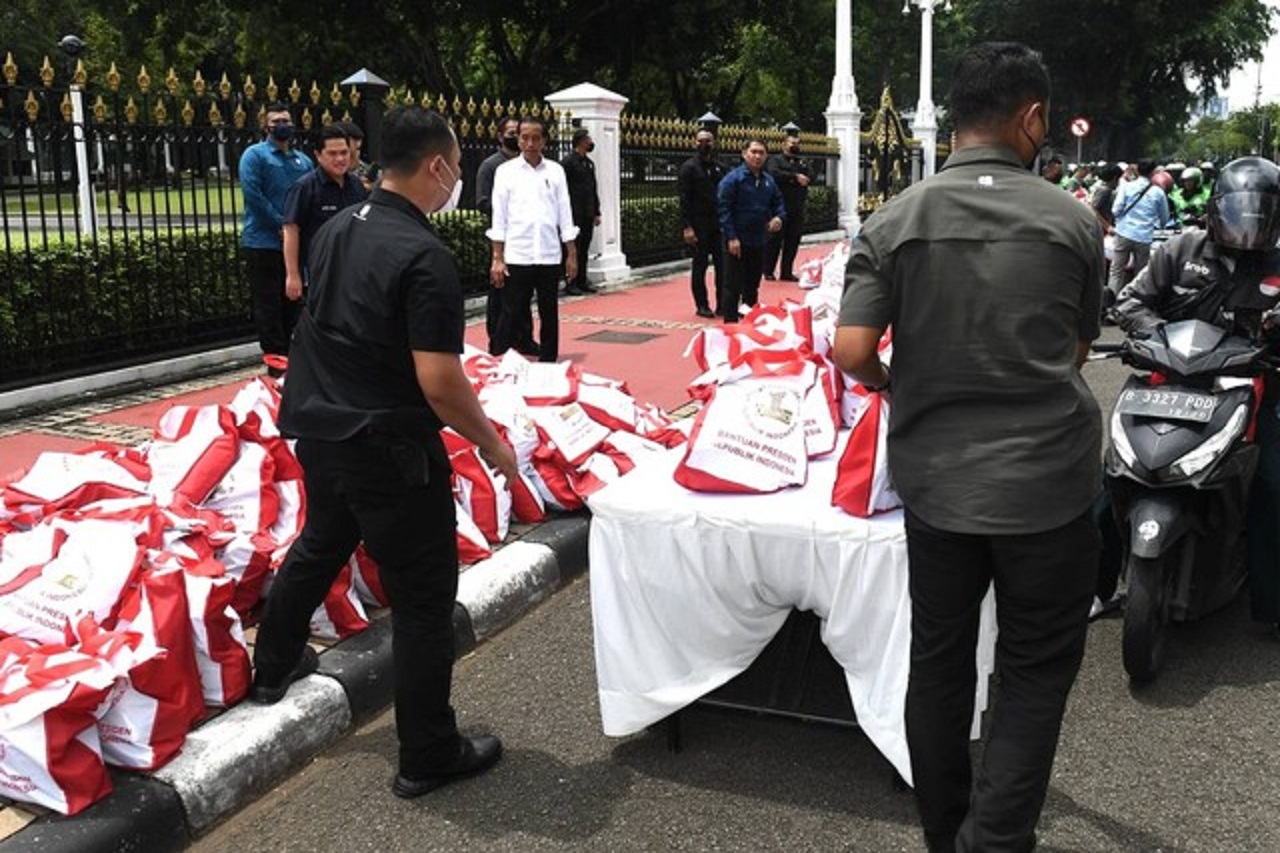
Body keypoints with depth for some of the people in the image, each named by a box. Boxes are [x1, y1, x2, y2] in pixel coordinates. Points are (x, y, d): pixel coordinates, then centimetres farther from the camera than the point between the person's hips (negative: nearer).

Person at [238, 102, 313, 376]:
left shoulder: (303, 160, 14)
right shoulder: (255, 154, -2)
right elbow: (253, 194, -13)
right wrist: (281, 225, -15)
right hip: (263, 243, -5)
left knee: (290, 303, 10)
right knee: (268, 306, -2)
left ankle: (287, 355, 19)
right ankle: (275, 359, 2)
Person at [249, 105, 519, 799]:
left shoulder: (335, 230, 4)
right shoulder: (424, 257, -21)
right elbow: (439, 381, -24)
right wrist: (492, 444, -10)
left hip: (321, 430, 9)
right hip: (388, 449, -8)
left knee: (318, 547, 30)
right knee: (423, 595, 4)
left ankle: (274, 668, 50)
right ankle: (428, 755, 14)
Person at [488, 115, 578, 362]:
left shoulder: (555, 171, 6)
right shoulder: (506, 171, 1)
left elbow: (564, 214, 8)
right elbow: (499, 216, -1)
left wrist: (572, 254, 5)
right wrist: (497, 258, -5)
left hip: (549, 256, 2)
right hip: (517, 256, -2)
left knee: (549, 314, 8)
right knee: (511, 315, 0)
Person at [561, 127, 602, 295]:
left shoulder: (589, 163, 16)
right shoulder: (568, 162, -9)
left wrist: (596, 212, 16)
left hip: (588, 215, 7)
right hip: (575, 215, -7)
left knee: (584, 250, 10)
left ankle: (582, 281, 17)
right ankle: (571, 283, 2)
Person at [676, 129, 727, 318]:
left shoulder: (719, 168, 13)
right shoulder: (688, 167, -4)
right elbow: (684, 200, -9)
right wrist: (687, 227, -16)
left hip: (718, 224, 5)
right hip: (699, 226, -5)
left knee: (722, 265, 3)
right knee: (700, 265, 2)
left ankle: (723, 305, 11)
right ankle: (702, 306, 10)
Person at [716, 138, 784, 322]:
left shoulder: (768, 181, 9)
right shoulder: (733, 178, -10)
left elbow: (778, 202, 20)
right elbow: (723, 208, -14)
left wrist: (779, 217, -3)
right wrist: (731, 237, -19)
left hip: (758, 242, 6)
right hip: (737, 242, -6)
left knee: (752, 286, 15)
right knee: (733, 286, -4)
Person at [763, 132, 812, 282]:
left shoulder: (802, 163, 19)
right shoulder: (776, 160, 3)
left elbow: (810, 177, 4)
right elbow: (774, 174, -17)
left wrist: (795, 179, -12)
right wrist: (795, 177, -15)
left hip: (797, 209, 5)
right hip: (780, 206, -5)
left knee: (793, 241, 5)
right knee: (775, 240, -3)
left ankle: (787, 272, 13)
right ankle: (768, 271, 4)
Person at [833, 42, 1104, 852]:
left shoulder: (894, 222, -5)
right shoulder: (1074, 221, -6)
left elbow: (852, 353, -13)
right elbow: (1077, 349, 7)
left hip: (935, 477, 2)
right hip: (1047, 478, -2)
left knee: (939, 662, 17)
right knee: (1035, 672, 12)